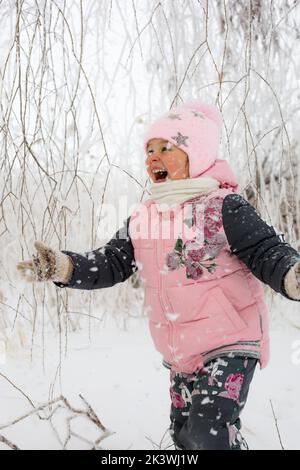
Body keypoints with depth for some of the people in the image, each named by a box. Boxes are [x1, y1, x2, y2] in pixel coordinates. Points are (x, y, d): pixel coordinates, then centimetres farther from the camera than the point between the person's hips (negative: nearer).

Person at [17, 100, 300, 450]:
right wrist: (62, 266, -11)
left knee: (209, 436, -16)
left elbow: (267, 252, -19)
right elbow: (112, 263, 5)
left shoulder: (224, 208, -14)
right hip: (181, 353, 7)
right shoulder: (143, 218, 5)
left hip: (229, 343, -7)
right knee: (184, 434, 18)